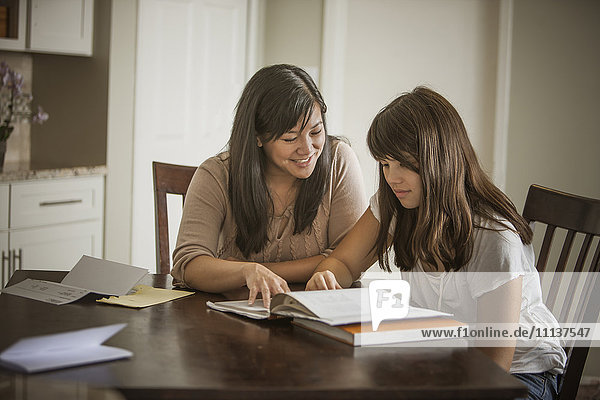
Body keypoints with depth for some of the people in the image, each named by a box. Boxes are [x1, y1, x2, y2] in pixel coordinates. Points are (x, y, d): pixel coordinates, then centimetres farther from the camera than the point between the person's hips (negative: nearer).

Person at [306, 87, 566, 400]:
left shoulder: (495, 239, -25)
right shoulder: (394, 204, -5)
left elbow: (493, 365, -23)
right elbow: (343, 262, 4)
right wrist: (326, 278, -21)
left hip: (520, 372, -6)